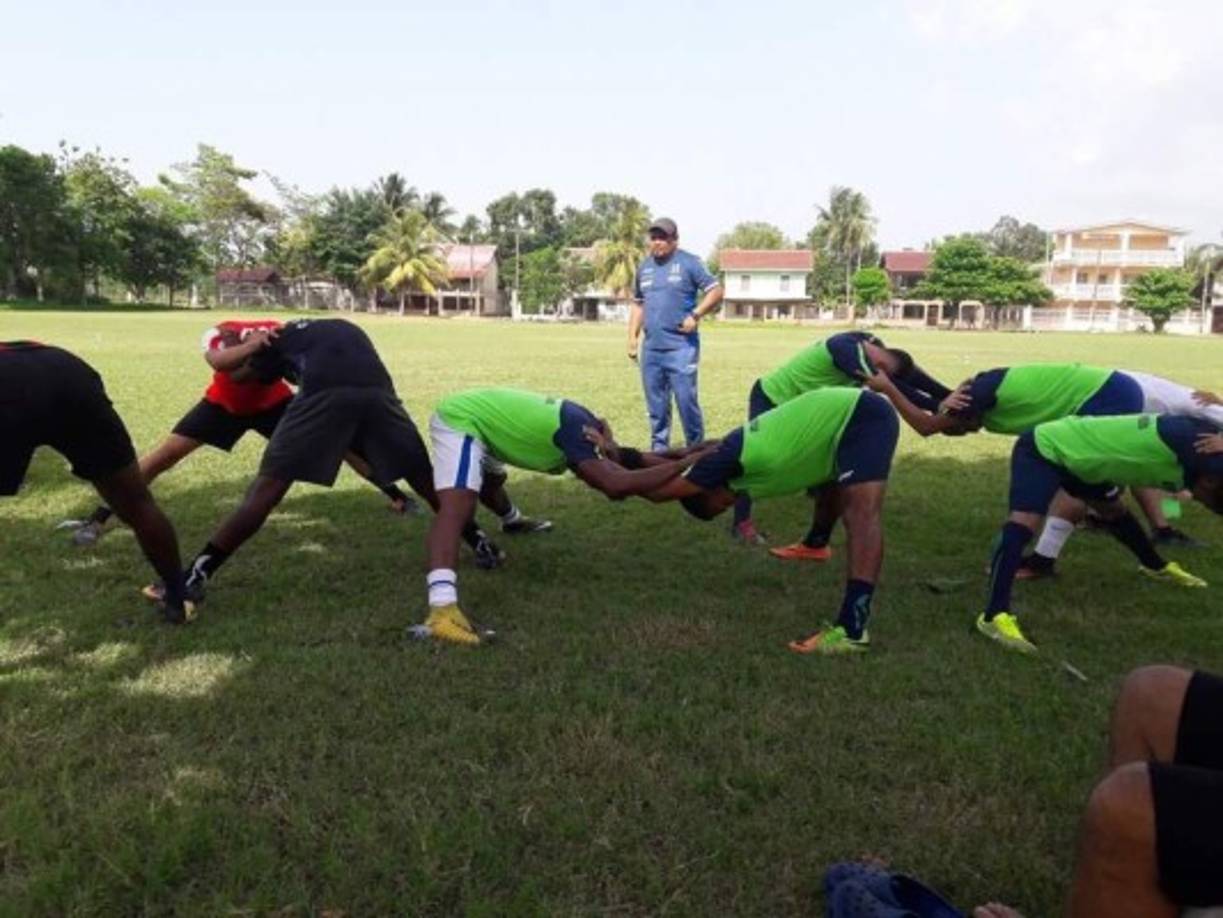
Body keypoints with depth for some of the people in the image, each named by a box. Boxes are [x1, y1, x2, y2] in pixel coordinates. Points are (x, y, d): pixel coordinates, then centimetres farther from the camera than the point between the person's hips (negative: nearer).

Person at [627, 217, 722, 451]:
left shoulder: (689, 262, -2)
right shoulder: (644, 267, 15)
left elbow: (716, 291, -3)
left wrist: (695, 315, -14)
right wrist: (632, 338, 14)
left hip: (682, 347, -5)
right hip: (650, 348, 6)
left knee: (686, 400, -6)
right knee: (656, 404, 10)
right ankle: (659, 448, 21)